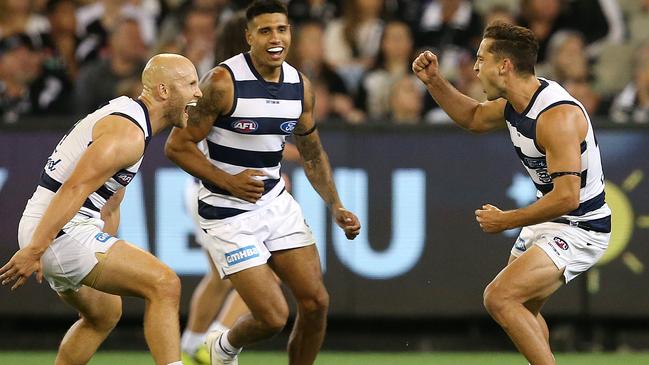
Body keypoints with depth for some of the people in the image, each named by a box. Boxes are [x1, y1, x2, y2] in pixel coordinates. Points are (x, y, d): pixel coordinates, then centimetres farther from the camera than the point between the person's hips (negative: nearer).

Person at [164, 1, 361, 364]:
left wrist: (336, 206, 4)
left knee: (316, 303, -2)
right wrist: (228, 182, -24)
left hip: (277, 203, 6)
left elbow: (313, 153, 15)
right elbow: (178, 145, -15)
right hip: (230, 213, -6)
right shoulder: (224, 82, -18)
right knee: (273, 317, -11)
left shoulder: (301, 86, 1)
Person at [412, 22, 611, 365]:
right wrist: (434, 81, 11)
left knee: (499, 298, -21)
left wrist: (505, 220, -19)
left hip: (579, 228, -10)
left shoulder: (558, 116, -27)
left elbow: (566, 197, -31)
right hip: (548, 220, 10)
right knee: (522, 309, 20)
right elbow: (473, 117, 25)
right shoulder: (514, 102, 1)